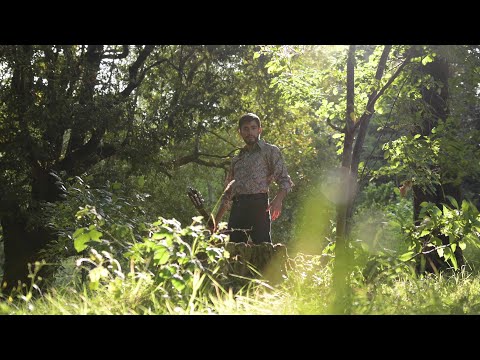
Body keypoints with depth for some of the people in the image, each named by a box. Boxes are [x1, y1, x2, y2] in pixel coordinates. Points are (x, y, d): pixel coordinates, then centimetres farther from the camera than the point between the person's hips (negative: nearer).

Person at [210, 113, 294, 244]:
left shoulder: (270, 151, 8)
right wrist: (216, 220, 18)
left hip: (258, 205, -5)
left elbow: (284, 180, -1)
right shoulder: (237, 159, 24)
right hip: (237, 207, 5)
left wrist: (278, 199, -21)